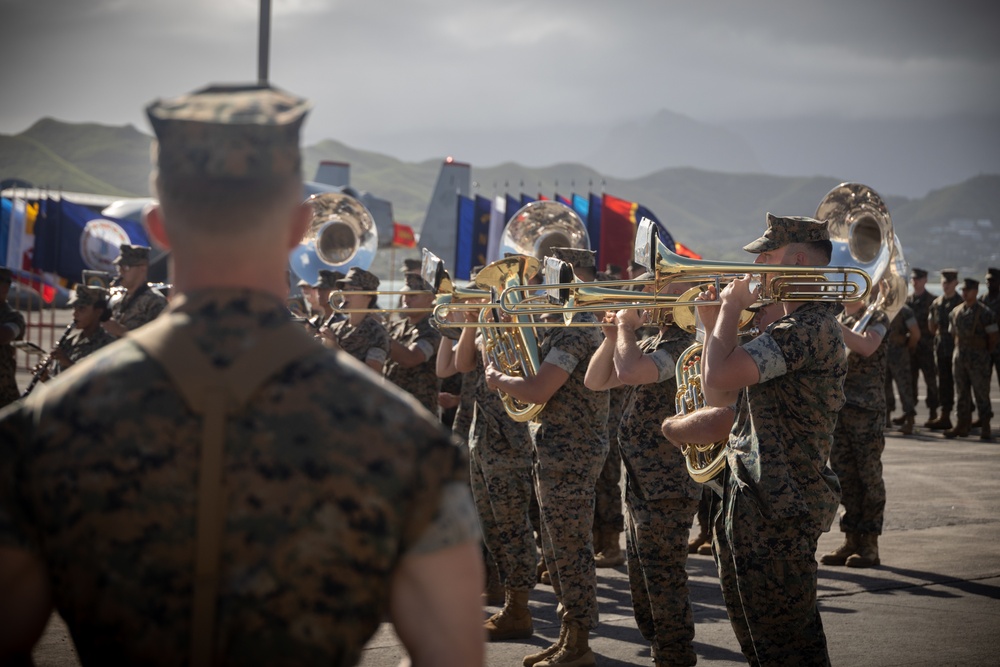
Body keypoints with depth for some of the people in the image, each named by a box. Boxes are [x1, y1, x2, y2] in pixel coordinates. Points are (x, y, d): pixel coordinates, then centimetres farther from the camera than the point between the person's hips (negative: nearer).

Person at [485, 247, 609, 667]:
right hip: (557, 451, 11)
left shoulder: (577, 331, -19)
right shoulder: (568, 325, 14)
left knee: (571, 550, -3)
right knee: (557, 550, 16)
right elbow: (542, 377, 20)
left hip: (570, 454, -11)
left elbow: (537, 391, -26)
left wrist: (497, 379, -10)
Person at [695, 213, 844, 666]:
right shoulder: (794, 326, 17)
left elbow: (718, 378, -28)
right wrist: (715, 322, 10)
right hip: (752, 508, 11)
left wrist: (731, 308, -12)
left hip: (778, 514, -11)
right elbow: (719, 396, 19)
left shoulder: (812, 328, -19)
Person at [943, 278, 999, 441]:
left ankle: (985, 428, 2)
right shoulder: (956, 311, 8)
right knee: (962, 392, 9)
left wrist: (984, 352, 2)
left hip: (978, 358, -6)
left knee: (981, 392, -3)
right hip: (960, 356, 6)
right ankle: (962, 425, 14)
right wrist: (961, 348, 12)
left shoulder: (985, 313, -9)